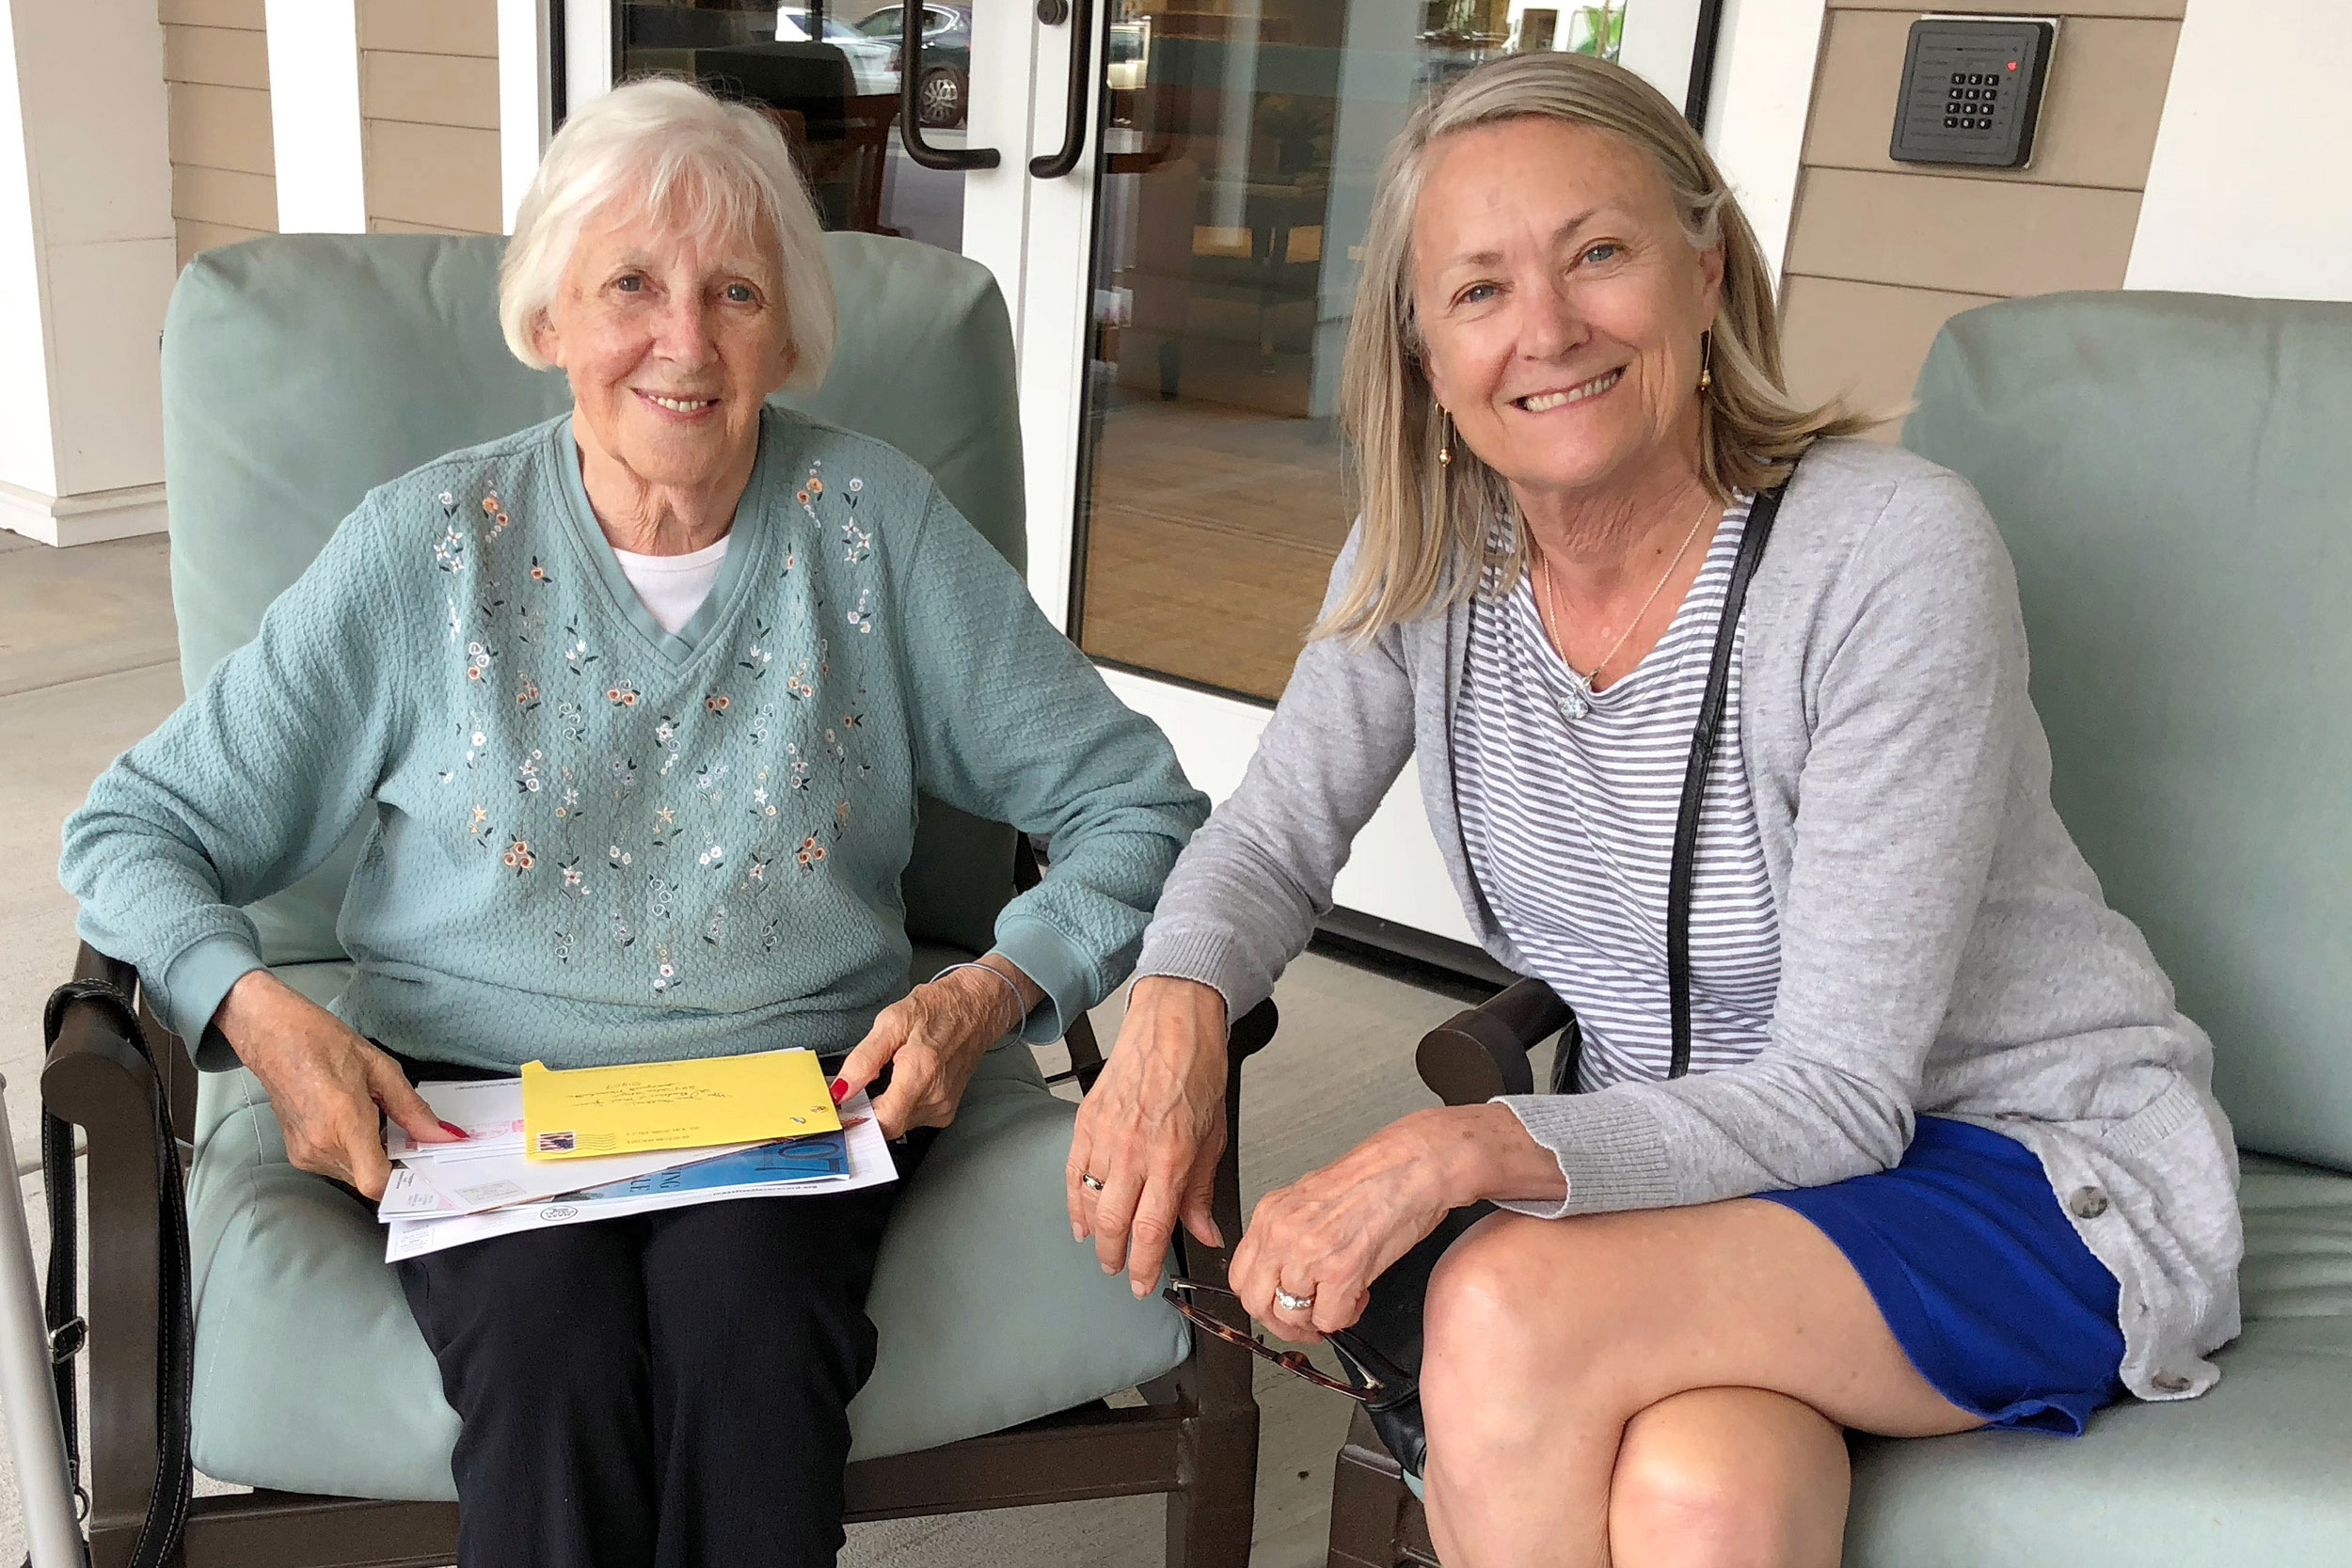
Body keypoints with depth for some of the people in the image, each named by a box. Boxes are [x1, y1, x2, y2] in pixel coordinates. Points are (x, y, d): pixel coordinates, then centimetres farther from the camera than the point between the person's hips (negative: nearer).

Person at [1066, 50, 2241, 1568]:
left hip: (2039, 1173, -3)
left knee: (1509, 1306, -29)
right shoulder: (1433, 556, -6)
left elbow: (1841, 1092, -22)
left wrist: (1464, 1151, -35)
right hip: (1692, 1161, 3)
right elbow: (1272, 836, 2)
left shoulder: (1897, 551, -22)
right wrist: (1176, 1006, -21)